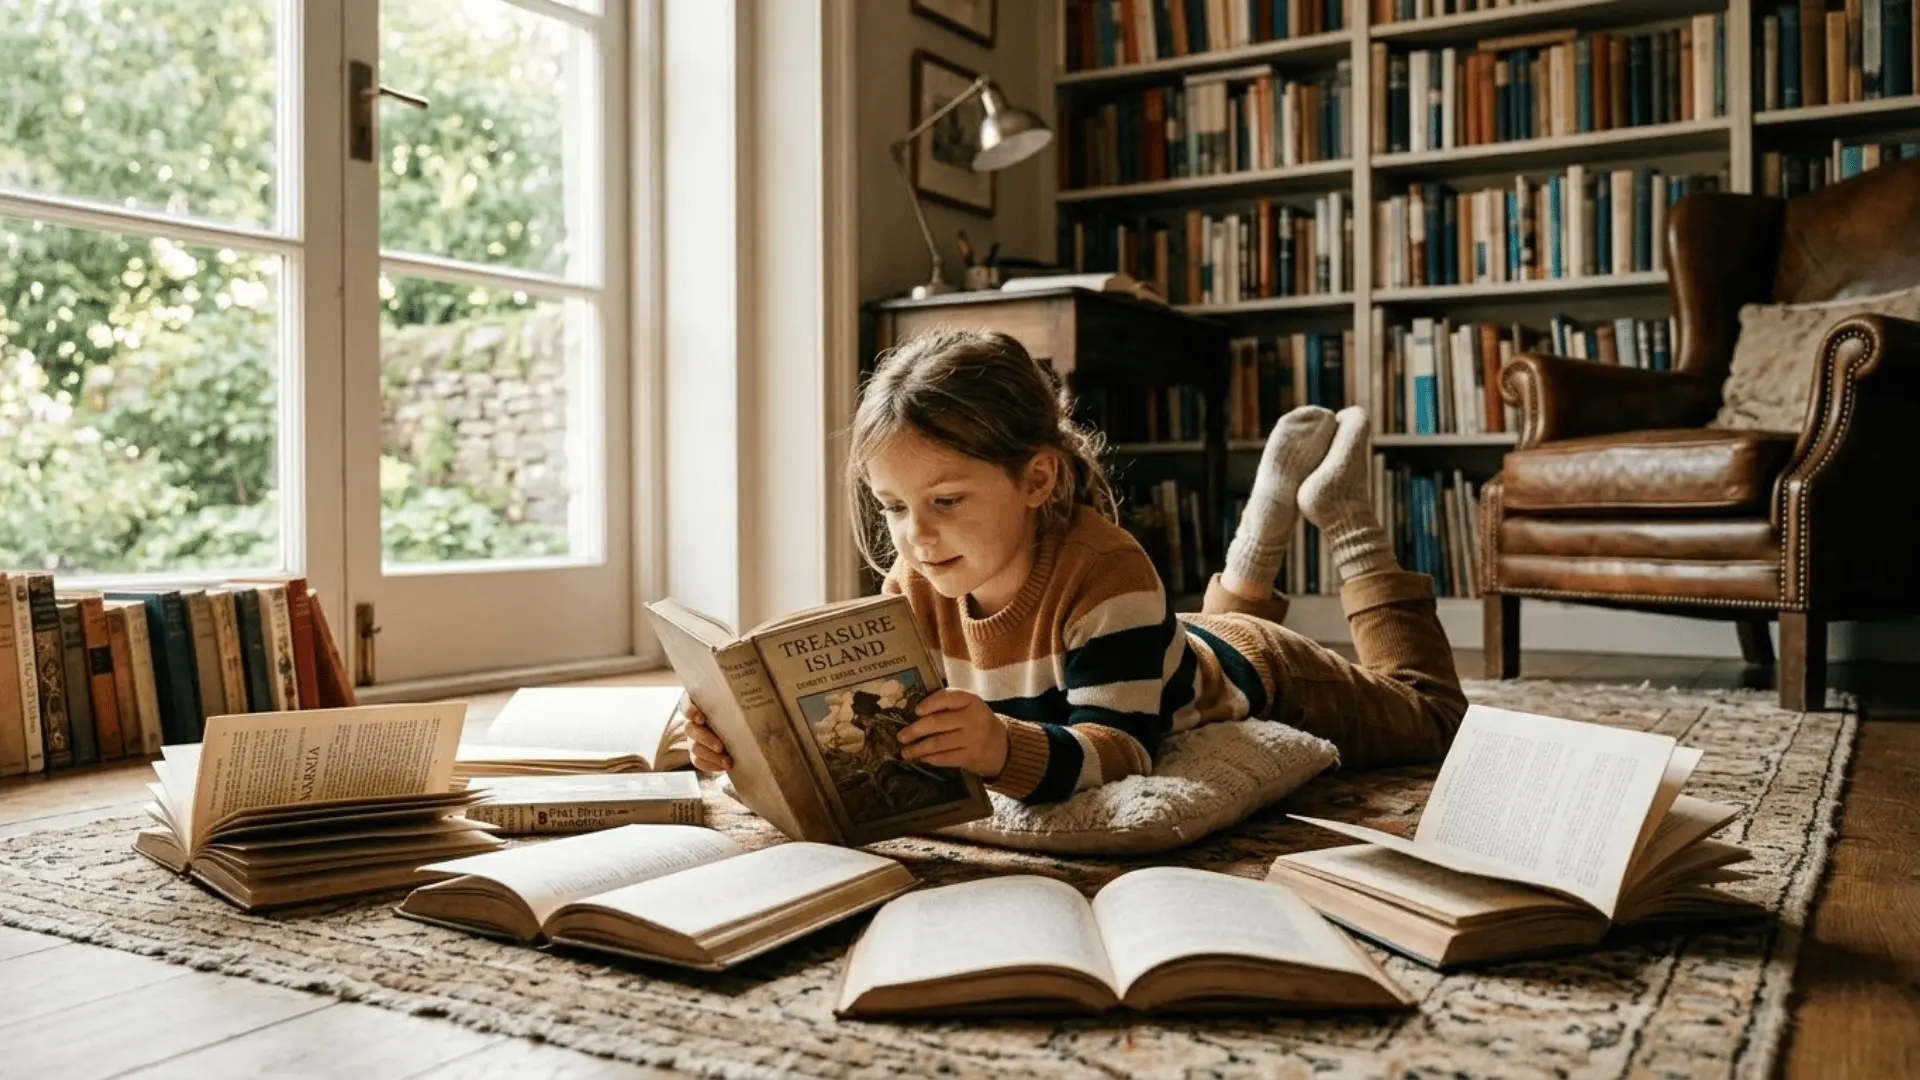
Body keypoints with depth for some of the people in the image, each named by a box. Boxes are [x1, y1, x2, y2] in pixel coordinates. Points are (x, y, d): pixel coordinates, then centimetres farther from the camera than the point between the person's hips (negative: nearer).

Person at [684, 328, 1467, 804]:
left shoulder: (1106, 572, -47)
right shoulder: (916, 587, -29)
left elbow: (1120, 747, -51)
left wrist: (1009, 749, -71)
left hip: (1252, 677, -5)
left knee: (1429, 715, 26)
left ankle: (1344, 517, 33)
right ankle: (1275, 505, 49)